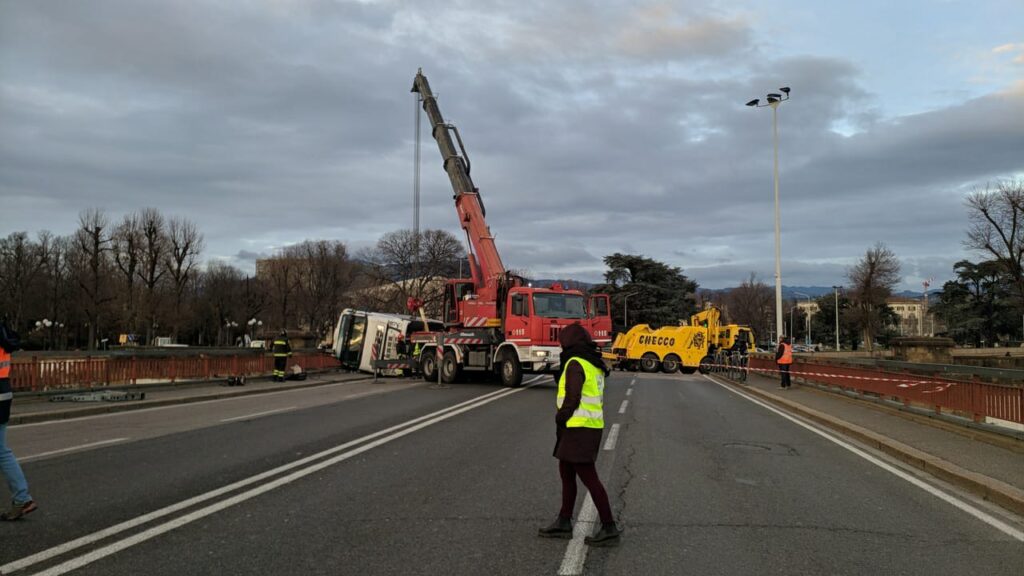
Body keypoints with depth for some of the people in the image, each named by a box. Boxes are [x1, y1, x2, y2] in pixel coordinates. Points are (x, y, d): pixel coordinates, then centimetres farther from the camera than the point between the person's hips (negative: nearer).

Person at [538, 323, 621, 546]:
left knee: (589, 478, -5)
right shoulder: (595, 366, 14)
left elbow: (571, 400, -19)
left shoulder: (575, 364, -14)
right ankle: (563, 523, 24)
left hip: (577, 428, -10)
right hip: (592, 427, 10)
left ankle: (609, 528, -1)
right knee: (566, 473, 17)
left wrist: (560, 423, -5)